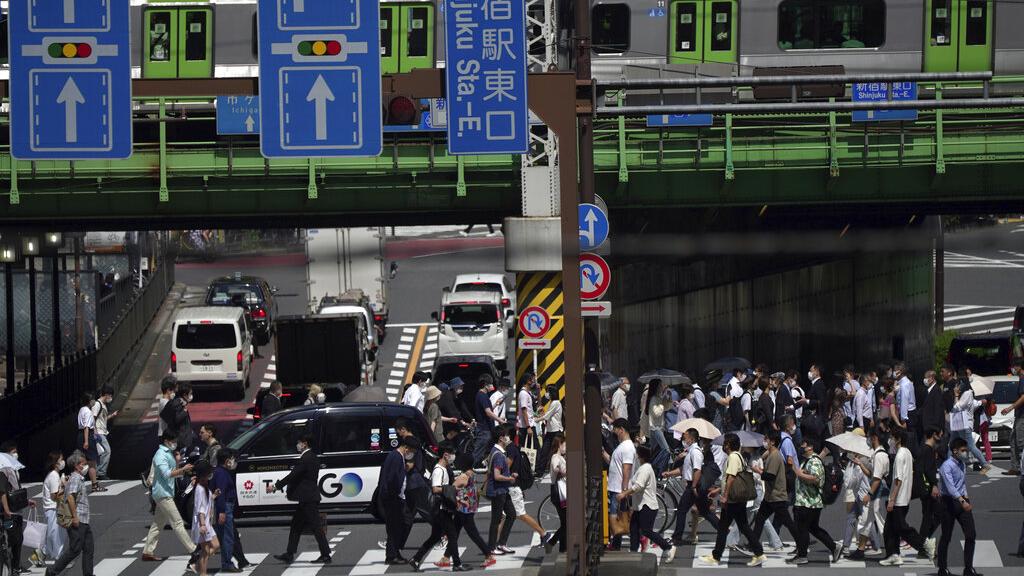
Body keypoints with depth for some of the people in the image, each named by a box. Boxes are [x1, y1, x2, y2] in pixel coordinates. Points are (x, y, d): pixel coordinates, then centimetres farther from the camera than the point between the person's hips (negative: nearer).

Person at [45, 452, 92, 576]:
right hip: (77, 520, -10)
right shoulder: (75, 478, -12)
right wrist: (74, 517, -25)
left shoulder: (80, 479, 19)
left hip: (84, 520, 10)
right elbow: (70, 497, -23)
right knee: (75, 549, -8)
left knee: (89, 548, 10)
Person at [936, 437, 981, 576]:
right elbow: (950, 486, -26)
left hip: (962, 501, 7)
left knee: (971, 534, -2)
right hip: (949, 502, -7)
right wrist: (962, 501, -36)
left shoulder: (962, 463, 11)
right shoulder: (947, 466, -15)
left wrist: (966, 496, 15)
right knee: (946, 537, 2)